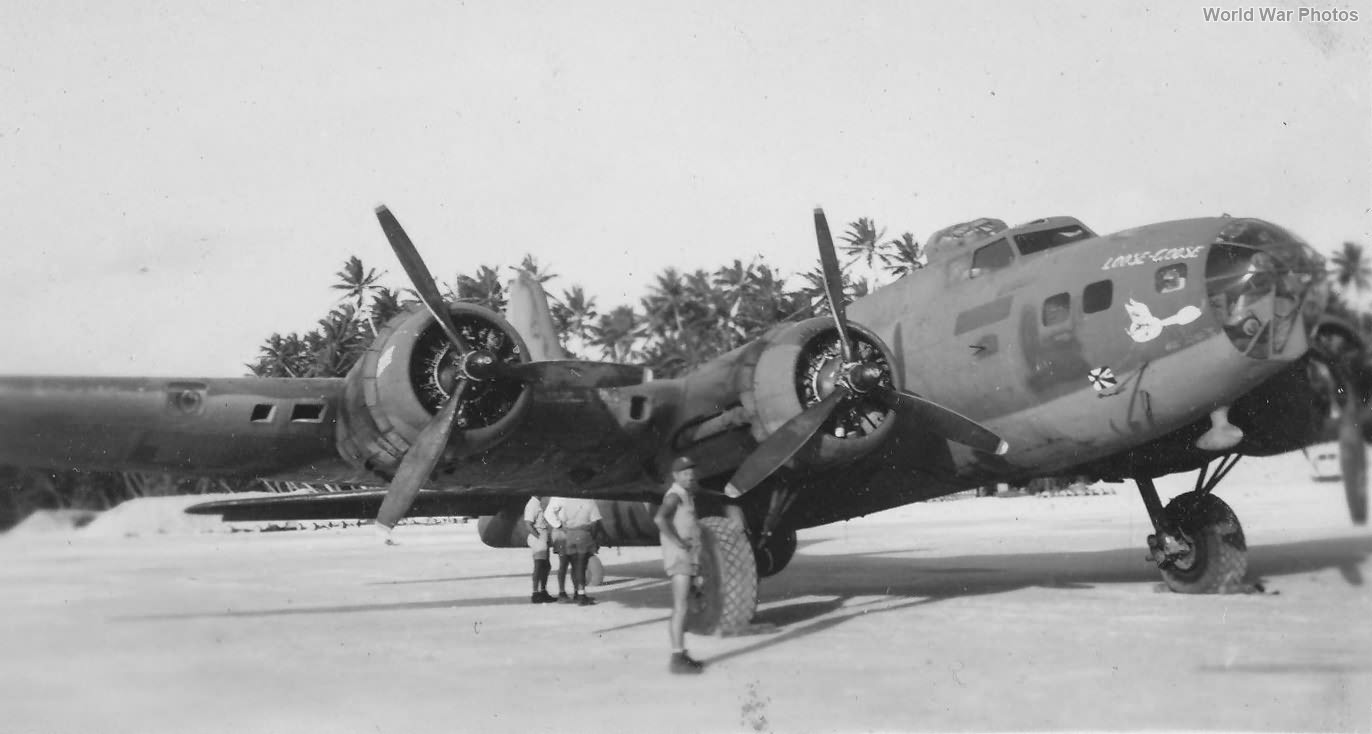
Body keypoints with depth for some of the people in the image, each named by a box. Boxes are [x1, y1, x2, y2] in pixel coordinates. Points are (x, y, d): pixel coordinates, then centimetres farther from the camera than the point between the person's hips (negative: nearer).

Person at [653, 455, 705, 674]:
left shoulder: (687, 496, 17)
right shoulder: (674, 495, -11)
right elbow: (659, 518, -30)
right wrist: (678, 542, -25)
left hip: (689, 558, 10)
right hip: (679, 558, -10)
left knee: (679, 609, 13)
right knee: (680, 608, -13)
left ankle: (681, 655, 18)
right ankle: (678, 658, -16)